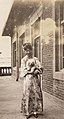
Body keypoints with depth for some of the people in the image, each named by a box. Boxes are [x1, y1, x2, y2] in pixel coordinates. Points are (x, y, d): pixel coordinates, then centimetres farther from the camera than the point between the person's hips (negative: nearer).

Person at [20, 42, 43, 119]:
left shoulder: (35, 59, 12)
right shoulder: (24, 60, 6)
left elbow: (41, 68, 6)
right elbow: (23, 70, -2)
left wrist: (36, 71, -12)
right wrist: (32, 70, -8)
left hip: (35, 79, 3)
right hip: (28, 79, -2)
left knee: (36, 94, 1)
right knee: (28, 94, -3)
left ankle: (35, 110, 9)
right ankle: (28, 112, 5)